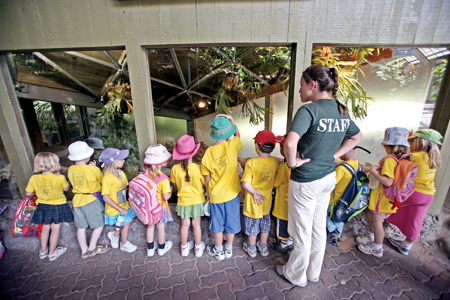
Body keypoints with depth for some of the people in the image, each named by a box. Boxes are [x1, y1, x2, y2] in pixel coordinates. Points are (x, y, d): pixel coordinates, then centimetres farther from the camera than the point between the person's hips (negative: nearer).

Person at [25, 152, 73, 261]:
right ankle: (52, 253, 25)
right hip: (58, 206, -4)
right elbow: (66, 188, -5)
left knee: (45, 228, 21)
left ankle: (43, 251, 37)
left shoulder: (34, 178, -14)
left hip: (43, 206, 4)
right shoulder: (60, 178, -23)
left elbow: (28, 193, -3)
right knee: (55, 228, 11)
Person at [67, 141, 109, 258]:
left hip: (77, 200, 7)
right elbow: (102, 181, -5)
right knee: (99, 225, 11)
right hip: (91, 200, -6)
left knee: (81, 227, 16)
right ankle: (92, 248, 21)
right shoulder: (93, 169, -18)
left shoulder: (71, 169, -1)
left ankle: (84, 251, 29)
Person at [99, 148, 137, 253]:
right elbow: (105, 197, -25)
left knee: (129, 220, 14)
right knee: (126, 224, 7)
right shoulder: (107, 178, -27)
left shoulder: (121, 173, -3)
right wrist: (120, 209, -22)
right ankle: (124, 244, 34)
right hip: (115, 209, -7)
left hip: (124, 205, 7)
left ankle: (114, 235, 39)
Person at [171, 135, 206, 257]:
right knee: (196, 224, 16)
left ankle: (184, 248, 38)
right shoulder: (198, 169, -24)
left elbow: (175, 184, 0)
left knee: (185, 225, 18)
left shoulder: (175, 169, -17)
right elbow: (205, 184, -10)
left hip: (183, 201, 2)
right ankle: (198, 248, 34)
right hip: (197, 200, -1)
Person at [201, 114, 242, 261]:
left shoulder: (208, 152, -12)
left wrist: (208, 192, 11)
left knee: (217, 223, 19)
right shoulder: (232, 145, -17)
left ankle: (219, 251, 36)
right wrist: (231, 120, 4)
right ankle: (229, 249, 37)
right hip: (231, 193, 0)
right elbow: (238, 135, 9)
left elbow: (207, 177, -3)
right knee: (231, 221, 18)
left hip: (216, 194, 1)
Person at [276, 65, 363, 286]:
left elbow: (290, 143, -36)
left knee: (302, 231, 12)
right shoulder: (342, 111, 4)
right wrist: (333, 155, 12)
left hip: (306, 180, -8)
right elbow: (357, 137, 19)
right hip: (328, 177, 8)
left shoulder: (309, 110, -21)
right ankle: (313, 272, 44)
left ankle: (296, 275, 36)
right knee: (319, 227, 22)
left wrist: (292, 162, -17)